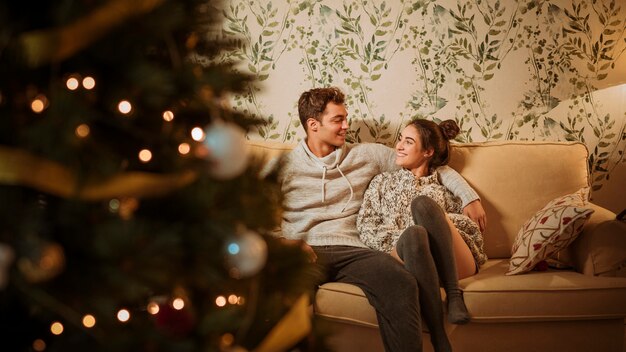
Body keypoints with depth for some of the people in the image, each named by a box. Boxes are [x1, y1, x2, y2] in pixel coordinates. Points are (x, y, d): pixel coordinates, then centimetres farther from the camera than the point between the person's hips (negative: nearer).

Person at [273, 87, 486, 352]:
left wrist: (469, 197, 18)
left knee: (400, 282, -34)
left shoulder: (365, 155, 22)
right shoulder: (284, 166, 15)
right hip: (303, 251, -2)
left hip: (350, 251, 2)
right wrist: (286, 241, -13)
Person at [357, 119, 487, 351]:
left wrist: (437, 221, -5)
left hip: (453, 265, 0)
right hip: (405, 256, 0)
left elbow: (473, 231, 11)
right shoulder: (384, 182, 27)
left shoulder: (445, 187, 24)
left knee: (423, 203, -26)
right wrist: (404, 236, -6)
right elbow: (365, 227, 11)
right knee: (414, 233, -37)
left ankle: (454, 294, -30)